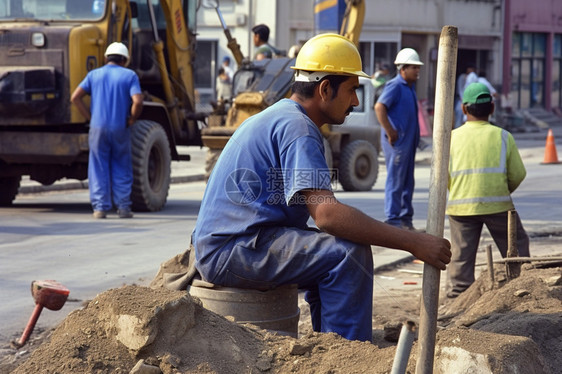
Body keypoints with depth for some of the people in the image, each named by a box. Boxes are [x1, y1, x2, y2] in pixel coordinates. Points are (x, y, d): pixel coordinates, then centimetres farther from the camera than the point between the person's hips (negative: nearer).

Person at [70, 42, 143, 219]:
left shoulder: (94, 74, 9)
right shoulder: (129, 75, 2)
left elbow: (75, 97, 0)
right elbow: (137, 101, -14)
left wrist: (90, 117, 6)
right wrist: (131, 120, 1)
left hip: (98, 128, 1)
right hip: (120, 129, -1)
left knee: (99, 169, 6)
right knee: (122, 169, 10)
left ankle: (100, 207, 2)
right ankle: (123, 207, 9)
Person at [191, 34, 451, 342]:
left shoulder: (279, 117, 19)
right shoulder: (296, 128, -15)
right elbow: (327, 214, -27)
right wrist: (413, 243, -27)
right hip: (232, 250, -11)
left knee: (330, 256, 26)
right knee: (350, 253, -21)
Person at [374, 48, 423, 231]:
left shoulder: (410, 87, 15)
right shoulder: (395, 86, -12)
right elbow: (379, 107, -23)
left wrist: (415, 137, 17)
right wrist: (390, 132, -21)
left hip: (409, 140, 9)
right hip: (397, 140, -9)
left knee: (407, 181, 13)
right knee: (396, 180, -6)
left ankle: (406, 218, 20)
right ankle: (393, 219, -2)